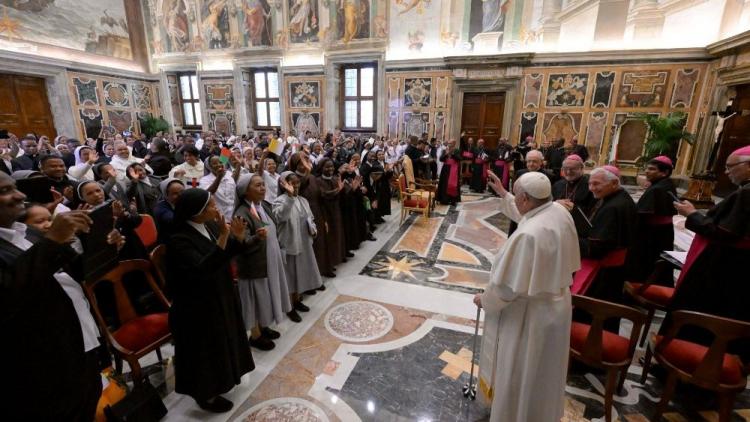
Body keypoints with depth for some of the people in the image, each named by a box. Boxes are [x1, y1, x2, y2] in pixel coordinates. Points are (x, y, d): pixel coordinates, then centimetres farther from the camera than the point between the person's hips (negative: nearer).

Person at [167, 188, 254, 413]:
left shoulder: (211, 226, -4)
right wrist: (222, 237, -41)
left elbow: (227, 254, 5)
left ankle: (217, 382, 48)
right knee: (205, 350, 11)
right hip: (198, 307, -8)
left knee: (220, 344, 24)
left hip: (220, 297, 8)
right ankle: (205, 395, 35)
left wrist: (238, 237, -16)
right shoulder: (179, 241, -25)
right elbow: (203, 269, -35)